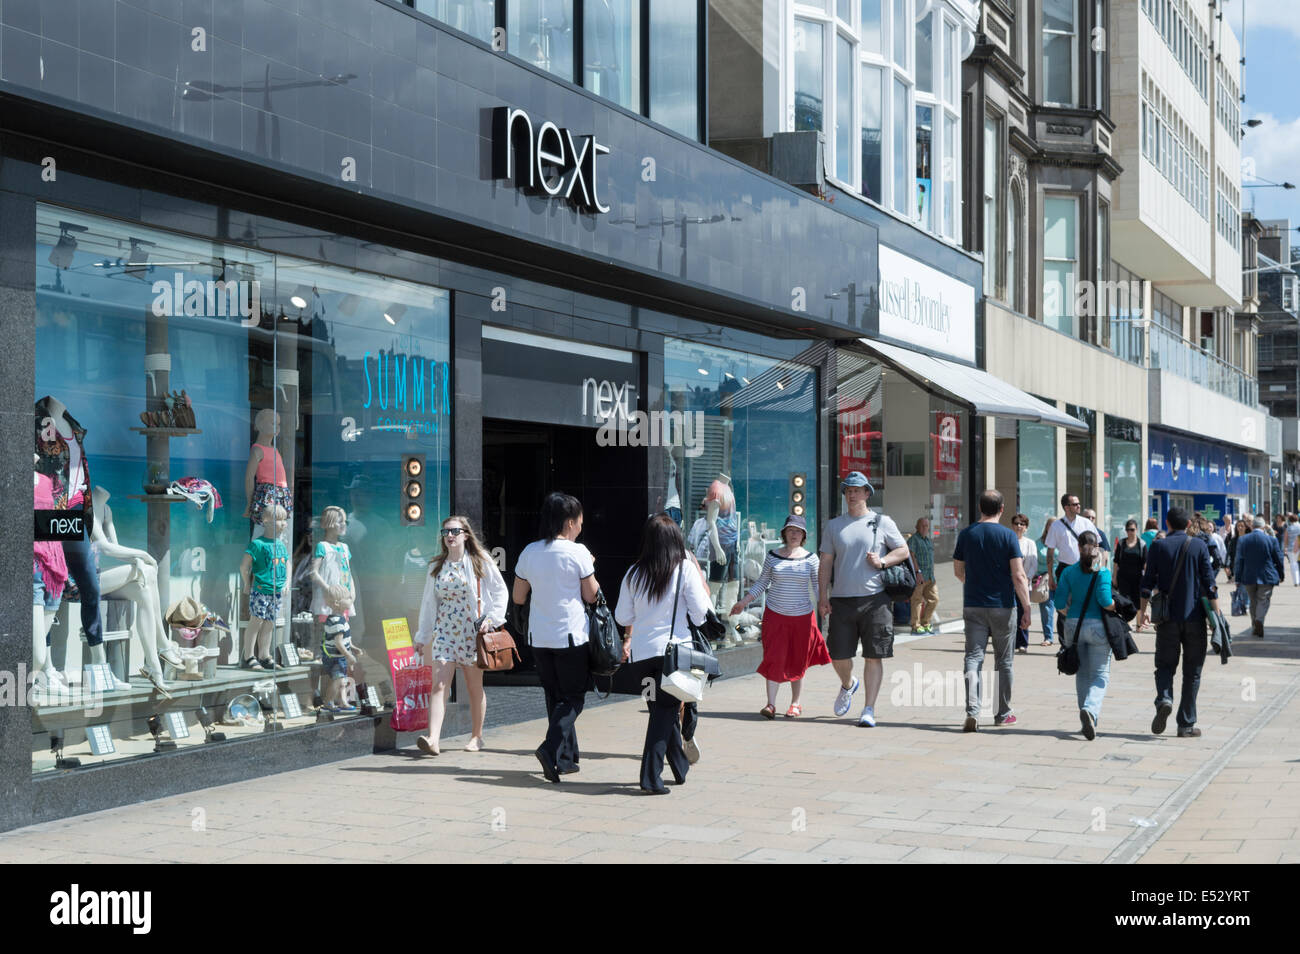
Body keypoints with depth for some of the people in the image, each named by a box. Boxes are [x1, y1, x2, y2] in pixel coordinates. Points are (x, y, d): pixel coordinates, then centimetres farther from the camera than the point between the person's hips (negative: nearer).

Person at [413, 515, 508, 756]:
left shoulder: (480, 561, 0)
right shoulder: (436, 566, 10)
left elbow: (500, 591, 2)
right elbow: (429, 602, 15)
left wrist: (491, 619, -11)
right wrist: (422, 636, 15)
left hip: (473, 632, -2)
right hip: (444, 631, 2)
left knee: (474, 687, 6)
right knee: (439, 685, -11)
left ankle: (476, 736, 22)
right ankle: (433, 739, -20)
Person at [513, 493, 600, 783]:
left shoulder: (529, 552, 3)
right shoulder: (577, 552, -10)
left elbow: (518, 597, 9)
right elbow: (591, 595, -4)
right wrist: (589, 570, 11)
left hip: (539, 638, 5)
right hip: (571, 636, -5)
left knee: (555, 696, 15)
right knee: (574, 698, 4)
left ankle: (567, 757, 18)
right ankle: (551, 748, -16)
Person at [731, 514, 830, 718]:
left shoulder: (810, 559, 0)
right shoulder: (773, 557, 2)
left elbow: (818, 586, 4)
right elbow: (761, 584, 10)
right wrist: (743, 603, 5)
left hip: (802, 616, 0)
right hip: (775, 615, 0)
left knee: (798, 662, 6)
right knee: (774, 658, -7)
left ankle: (795, 704, 19)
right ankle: (770, 704, -4)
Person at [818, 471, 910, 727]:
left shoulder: (882, 522, 7)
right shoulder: (833, 525, 13)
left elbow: (904, 551, 8)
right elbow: (826, 563, 12)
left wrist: (882, 561, -10)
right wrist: (823, 596, 2)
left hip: (875, 598, -2)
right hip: (842, 599, 2)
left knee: (874, 656, -5)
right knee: (838, 655, 3)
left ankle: (869, 709, 0)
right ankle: (848, 685, 35)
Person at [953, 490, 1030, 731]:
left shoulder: (966, 535, 2)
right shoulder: (1008, 536, -7)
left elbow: (958, 571, 11)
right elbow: (1018, 576, -12)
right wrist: (1026, 609, -7)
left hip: (973, 605, 2)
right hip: (1003, 606, -2)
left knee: (973, 658, -1)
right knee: (1004, 661, 11)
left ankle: (972, 712, -18)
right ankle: (1003, 714, 20)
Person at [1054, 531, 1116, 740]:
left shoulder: (1069, 572, 1)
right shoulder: (1102, 572, -7)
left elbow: (1060, 603, -3)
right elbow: (1105, 601, -18)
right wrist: (1116, 606, 3)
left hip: (1074, 626, 3)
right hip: (1097, 626, -3)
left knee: (1082, 674, 16)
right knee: (1100, 675, 2)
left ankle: (1088, 718, 19)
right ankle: (1090, 709, -24)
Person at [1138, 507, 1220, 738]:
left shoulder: (1158, 546, 0)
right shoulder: (1199, 545, -1)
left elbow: (1148, 581, 0)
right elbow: (1209, 582, -4)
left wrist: (1143, 609, 10)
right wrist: (1216, 614, 1)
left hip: (1167, 617, 0)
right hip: (1194, 617, 0)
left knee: (1165, 665, 11)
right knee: (1192, 671, 7)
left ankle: (1164, 700, -19)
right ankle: (1186, 725, 7)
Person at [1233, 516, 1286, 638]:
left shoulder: (1242, 540, -3)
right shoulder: (1272, 540, -6)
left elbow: (1239, 561, -2)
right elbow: (1279, 559, 1)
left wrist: (1238, 578, 3)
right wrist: (1281, 575, 16)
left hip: (1249, 577, 2)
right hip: (1267, 577, -2)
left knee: (1253, 602, 15)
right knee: (1263, 601, 1)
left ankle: (1255, 627, 19)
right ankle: (1259, 620, -25)